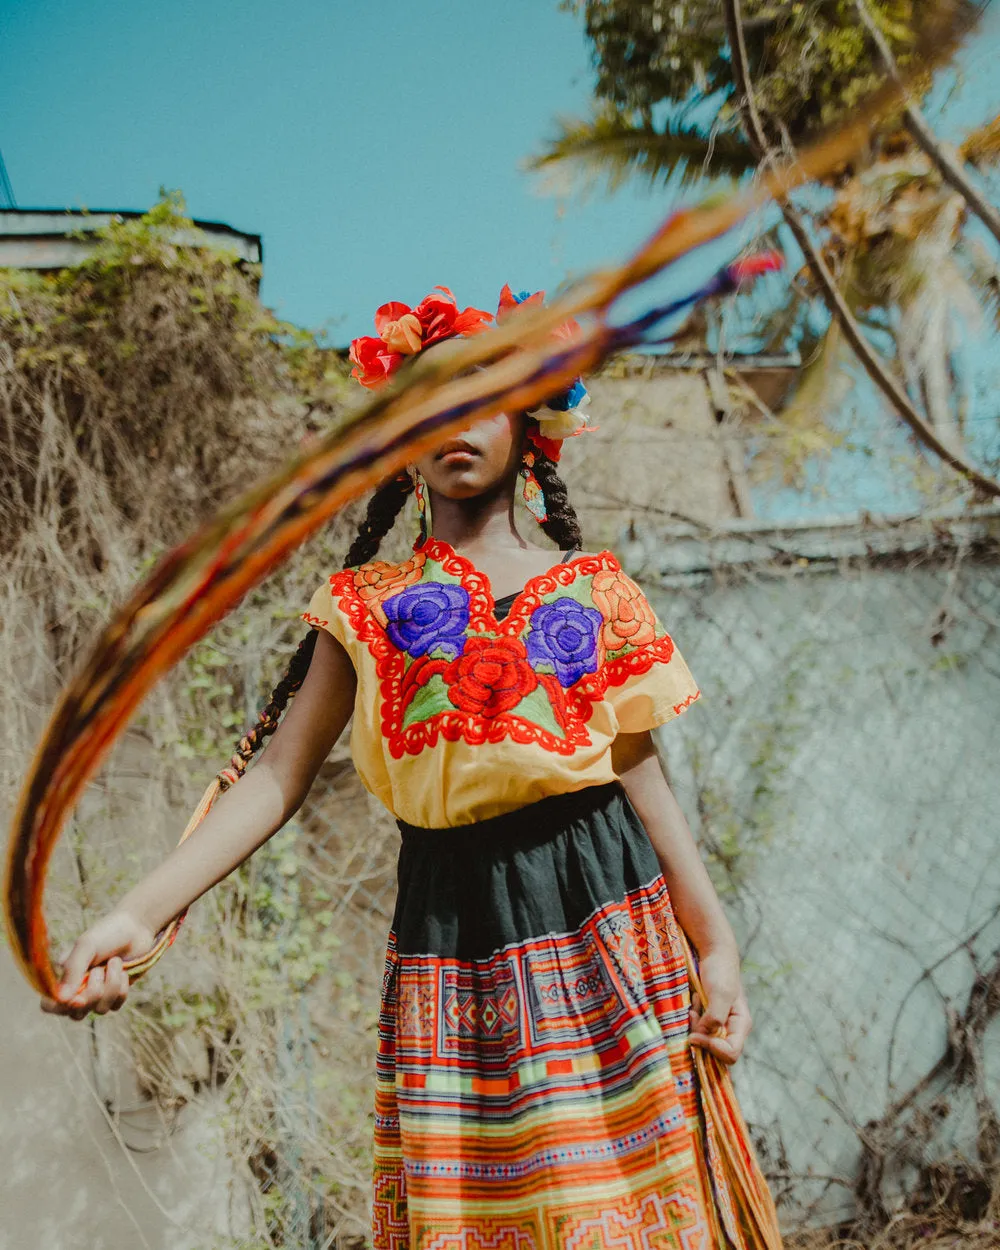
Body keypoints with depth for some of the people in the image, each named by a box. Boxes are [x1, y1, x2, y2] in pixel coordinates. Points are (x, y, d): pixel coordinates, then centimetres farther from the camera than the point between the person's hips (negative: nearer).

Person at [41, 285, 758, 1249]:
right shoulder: (366, 605, 6)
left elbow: (642, 779, 6)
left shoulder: (593, 594, 6)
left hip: (598, 918, 0)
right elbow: (278, 778, -1)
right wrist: (138, 912, -12)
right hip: (452, 921, 0)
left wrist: (717, 946, 3)